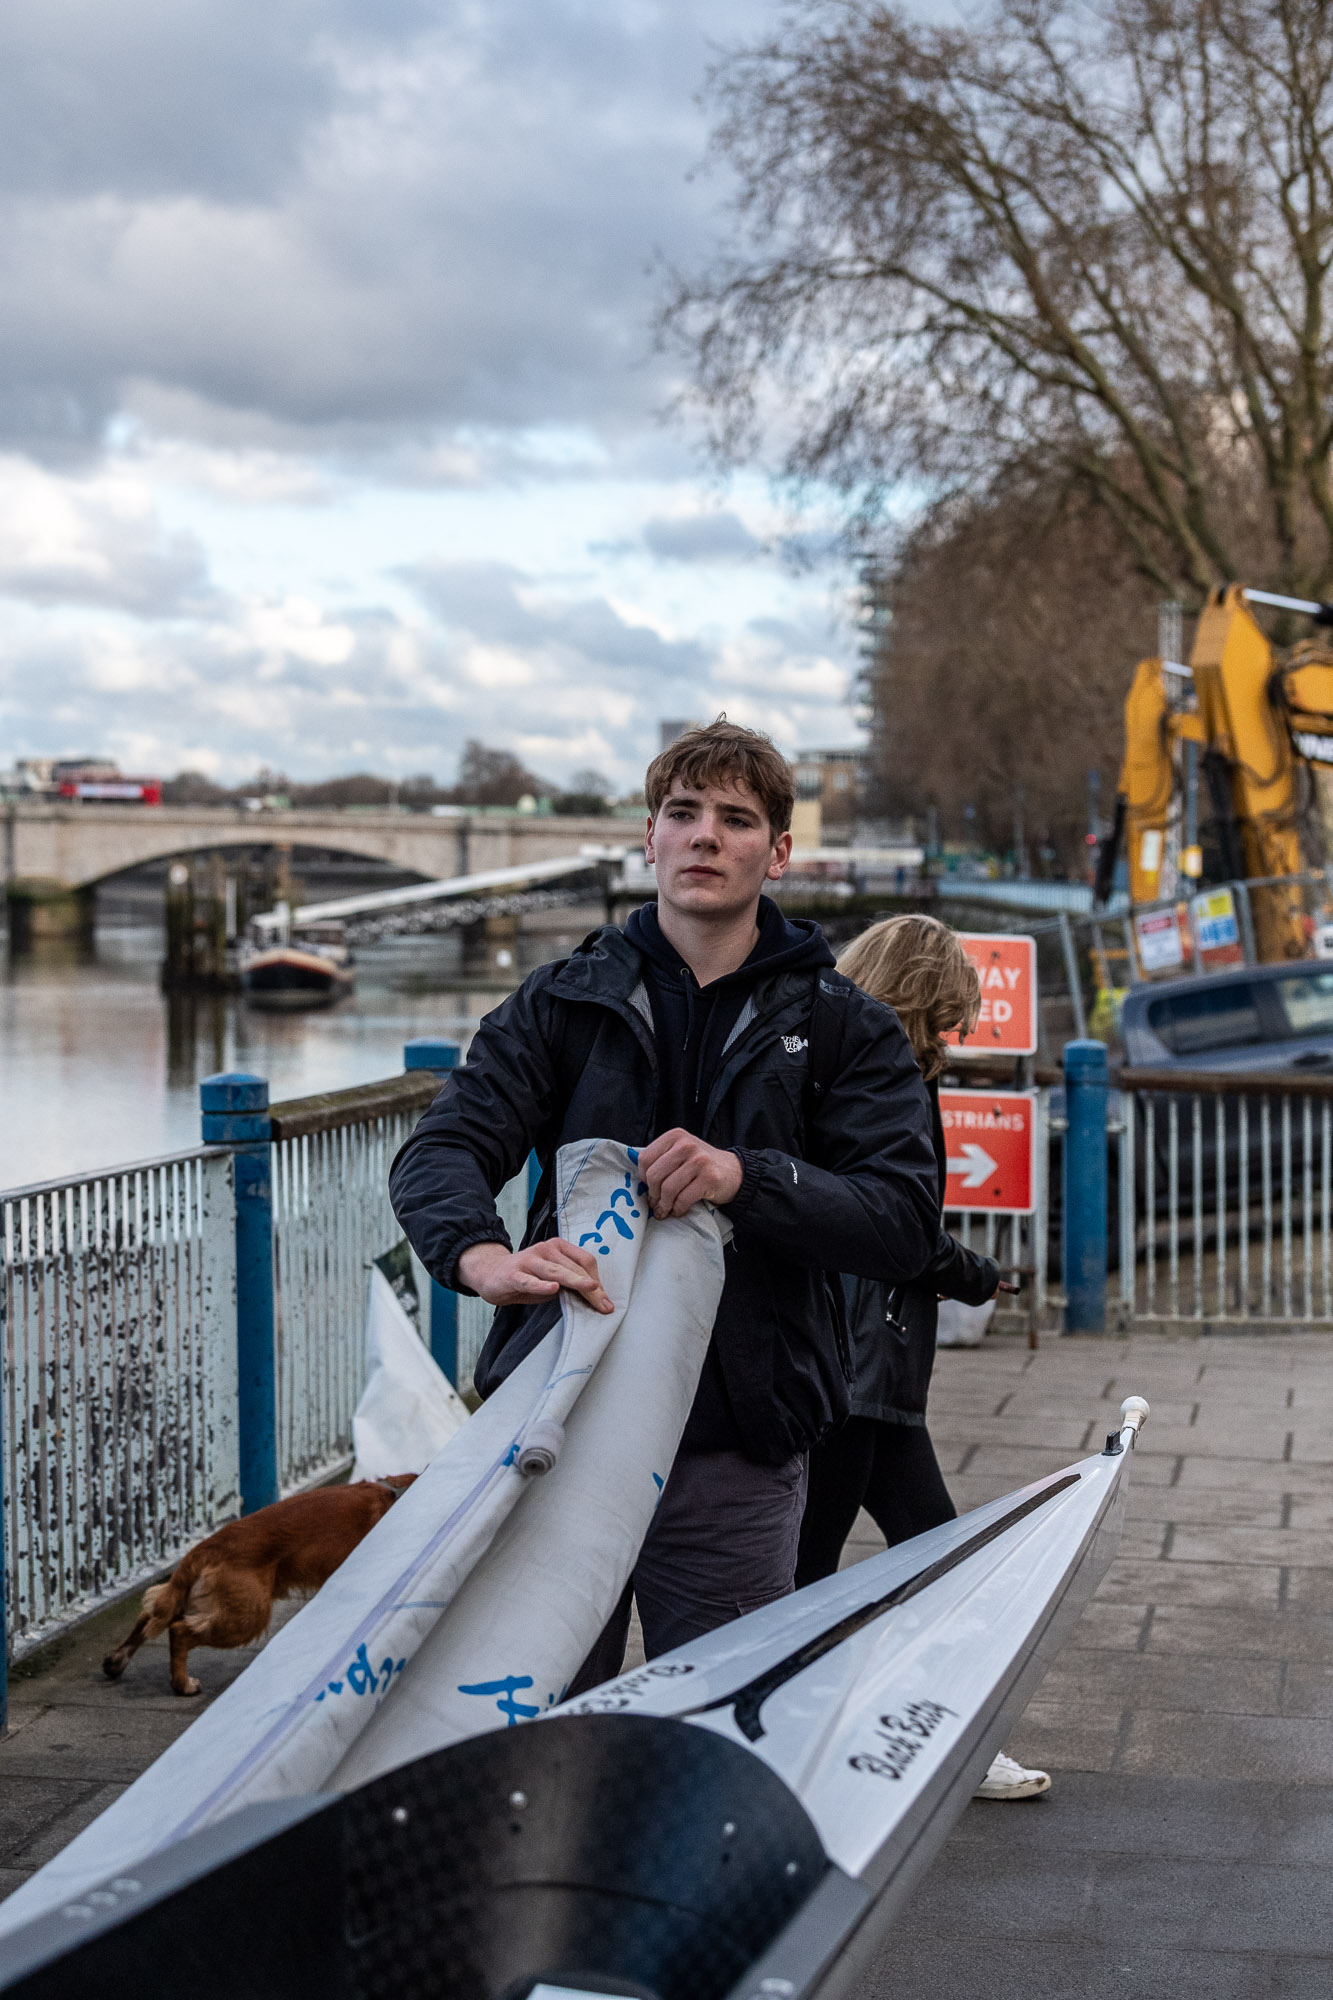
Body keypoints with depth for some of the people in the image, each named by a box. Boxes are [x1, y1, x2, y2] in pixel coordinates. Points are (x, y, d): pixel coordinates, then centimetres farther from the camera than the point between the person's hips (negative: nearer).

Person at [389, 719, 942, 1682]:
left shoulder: (845, 1028, 6)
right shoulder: (565, 1000, 8)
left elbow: (906, 1223, -6)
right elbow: (439, 1154, -4)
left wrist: (747, 1178, -22)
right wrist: (485, 1255, -27)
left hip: (734, 1457, -1)